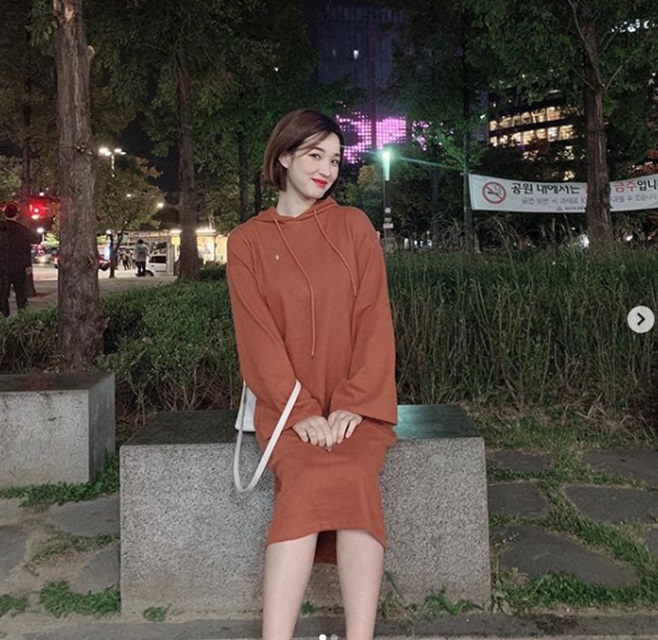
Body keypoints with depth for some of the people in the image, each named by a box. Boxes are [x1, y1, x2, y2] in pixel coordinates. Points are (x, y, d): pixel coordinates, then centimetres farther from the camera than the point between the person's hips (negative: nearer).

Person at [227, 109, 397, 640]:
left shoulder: (354, 226, 7)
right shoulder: (247, 241, 6)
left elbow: (374, 319, 0)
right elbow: (258, 337, -2)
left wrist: (351, 404, -12)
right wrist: (302, 411, -14)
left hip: (357, 403, 1)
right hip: (288, 405, 0)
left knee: (349, 476, -28)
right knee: (310, 479, -29)